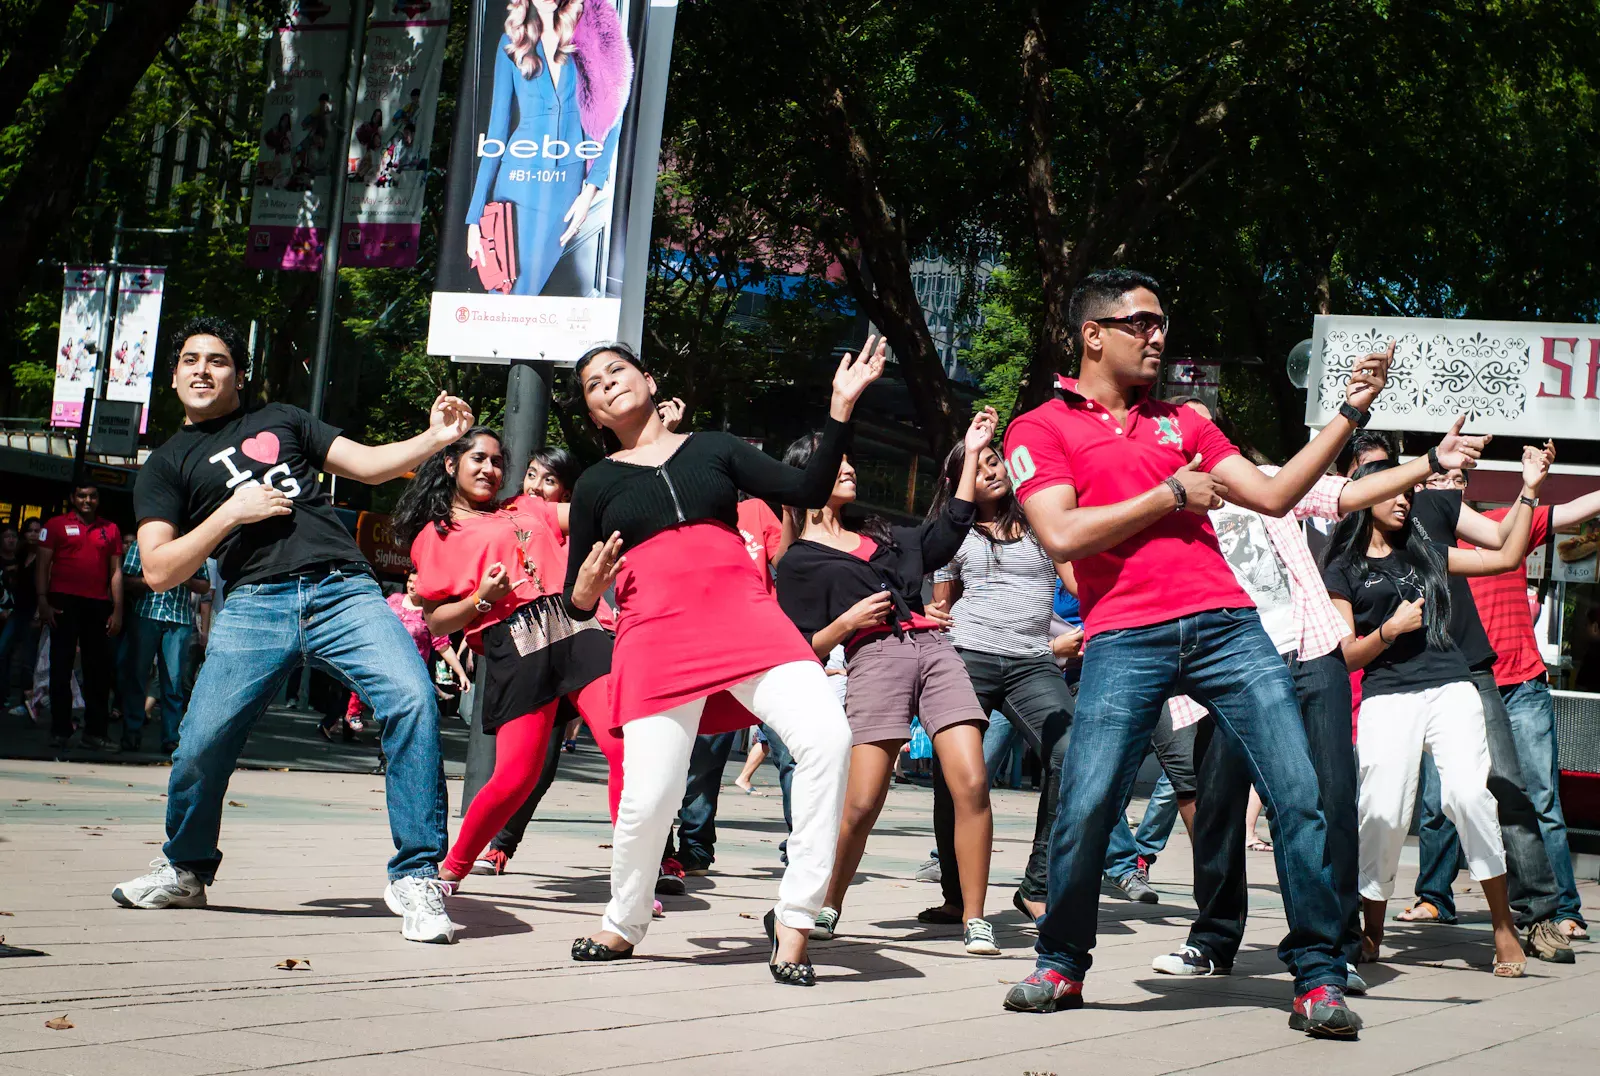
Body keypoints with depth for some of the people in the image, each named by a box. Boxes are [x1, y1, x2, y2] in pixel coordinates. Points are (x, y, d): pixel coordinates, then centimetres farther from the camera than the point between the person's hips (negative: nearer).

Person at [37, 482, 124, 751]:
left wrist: (117, 610, 5)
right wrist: (43, 602, -8)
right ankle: (59, 731, 3)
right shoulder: (57, 526, 6)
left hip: (99, 605, 2)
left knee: (99, 669, 3)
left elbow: (116, 571, 12)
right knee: (61, 668, 0)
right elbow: (42, 565, 3)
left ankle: (95, 732, 8)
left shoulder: (110, 530, 13)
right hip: (64, 602, -2)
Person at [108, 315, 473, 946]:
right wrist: (231, 512, -1)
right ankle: (186, 871, 22)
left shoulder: (282, 421, 25)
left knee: (412, 701, -22)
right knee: (201, 742, -9)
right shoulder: (167, 465, 19)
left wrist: (435, 438, 2)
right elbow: (158, 572, 9)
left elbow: (369, 465, 19)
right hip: (255, 605, 0)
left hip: (343, 591, 0)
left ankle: (416, 879, -16)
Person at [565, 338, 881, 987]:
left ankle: (793, 921, -13)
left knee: (827, 737, -23)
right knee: (650, 799, -10)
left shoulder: (715, 448, 19)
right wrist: (590, 580, -6)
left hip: (745, 617, 1)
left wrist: (842, 406, 4)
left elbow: (809, 492, 11)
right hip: (656, 635, 0)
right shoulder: (596, 484, 17)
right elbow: (576, 604, 17)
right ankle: (622, 927, 21)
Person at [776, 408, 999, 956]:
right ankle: (826, 909, 11)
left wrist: (971, 453, 28)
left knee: (971, 783, -13)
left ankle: (974, 920, -8)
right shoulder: (798, 561, 12)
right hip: (875, 660, -5)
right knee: (861, 803, -13)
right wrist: (848, 620, -9)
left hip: (934, 648, 5)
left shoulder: (880, 536, 30)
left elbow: (948, 532, 26)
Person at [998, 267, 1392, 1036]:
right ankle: (1061, 967, 11)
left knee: (1298, 793, -6)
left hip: (1225, 624, 4)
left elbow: (1272, 495, 18)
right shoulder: (1040, 430, 8)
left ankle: (1318, 979, 4)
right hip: (1125, 640, -4)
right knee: (1084, 808, -13)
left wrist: (1350, 411, 14)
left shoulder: (1182, 423, 22)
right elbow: (1062, 536, -7)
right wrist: (1171, 494, -3)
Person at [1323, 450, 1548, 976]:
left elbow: (1506, 558, 21)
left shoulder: (1425, 552, 21)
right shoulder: (1343, 570, 11)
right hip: (1388, 699, -2)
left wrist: (1529, 490, 16)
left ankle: (1505, 928, -12)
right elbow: (1346, 654, 6)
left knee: (1469, 795, -18)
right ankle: (1370, 933, 10)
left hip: (1451, 689, 2)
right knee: (1383, 814, -10)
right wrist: (1391, 628, -10)